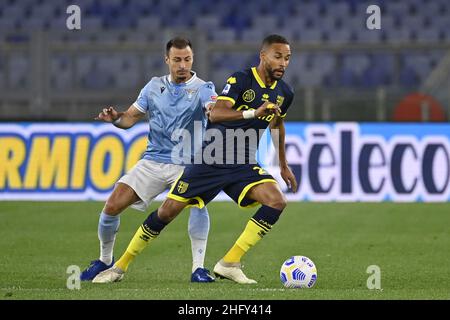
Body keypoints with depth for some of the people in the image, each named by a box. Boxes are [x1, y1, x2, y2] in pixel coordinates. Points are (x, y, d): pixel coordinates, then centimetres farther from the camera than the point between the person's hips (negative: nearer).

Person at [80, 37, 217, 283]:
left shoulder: (202, 89, -6)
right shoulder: (154, 86, 7)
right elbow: (131, 117, 11)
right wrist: (115, 118, -12)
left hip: (186, 163, -4)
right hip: (153, 161, 4)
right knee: (112, 206, -5)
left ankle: (198, 268, -25)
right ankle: (104, 260, 20)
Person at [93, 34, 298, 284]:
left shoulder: (284, 93, 4)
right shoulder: (241, 80, -14)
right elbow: (216, 114, -29)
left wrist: (283, 165, 32)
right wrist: (253, 113, -41)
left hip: (243, 165, 5)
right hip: (212, 158, -5)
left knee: (277, 201, -21)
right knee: (169, 209, -8)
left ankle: (230, 264, -16)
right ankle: (121, 266, 8)